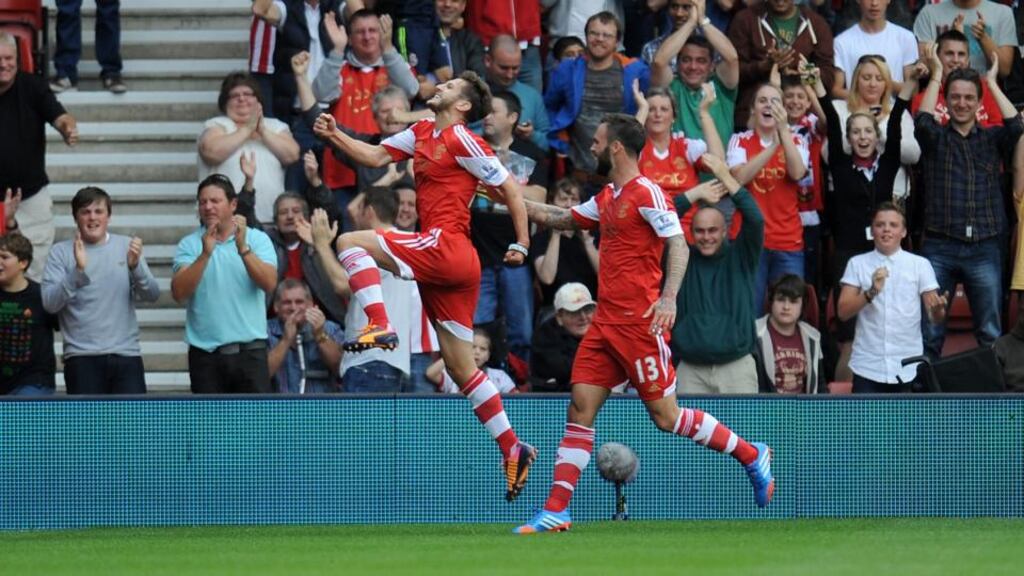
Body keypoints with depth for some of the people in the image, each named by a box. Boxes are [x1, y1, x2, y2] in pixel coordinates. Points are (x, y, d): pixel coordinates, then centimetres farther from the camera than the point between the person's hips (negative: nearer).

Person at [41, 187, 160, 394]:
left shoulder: (127, 247, 9)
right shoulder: (61, 252, 2)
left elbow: (152, 295, 3)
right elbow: (50, 303, -8)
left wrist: (136, 266, -17)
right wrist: (78, 270, -23)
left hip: (126, 354, 2)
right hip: (82, 357, -2)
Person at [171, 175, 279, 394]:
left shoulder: (257, 239, 5)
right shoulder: (189, 245, 6)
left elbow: (269, 283, -10)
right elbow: (179, 293, -9)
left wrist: (243, 248, -21)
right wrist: (205, 254, -20)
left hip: (250, 350, -1)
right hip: (205, 352, 1)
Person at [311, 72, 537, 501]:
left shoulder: (462, 140, -5)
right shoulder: (422, 133, 19)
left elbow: (510, 189, -5)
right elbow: (376, 156, 22)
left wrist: (522, 244, -8)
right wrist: (334, 136, 8)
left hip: (447, 246, -9)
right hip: (439, 260, 9)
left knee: (351, 242, -13)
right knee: (461, 369, 8)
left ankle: (380, 327, -25)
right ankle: (513, 449, 8)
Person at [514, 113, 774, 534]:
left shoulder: (646, 193, -10)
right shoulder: (607, 198, 16)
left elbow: (678, 245, -18)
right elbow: (562, 219, 31)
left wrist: (668, 298, -30)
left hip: (640, 322, -8)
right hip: (606, 321, 8)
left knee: (666, 416, -3)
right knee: (580, 406, -1)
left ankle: (752, 457, 14)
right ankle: (555, 511, -2)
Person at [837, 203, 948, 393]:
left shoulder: (920, 265, 4)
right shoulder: (858, 264, 5)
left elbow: (935, 318, 1)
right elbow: (843, 312, -2)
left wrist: (938, 310, -24)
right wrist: (871, 293, -18)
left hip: (908, 369, 0)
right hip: (868, 368, 0)